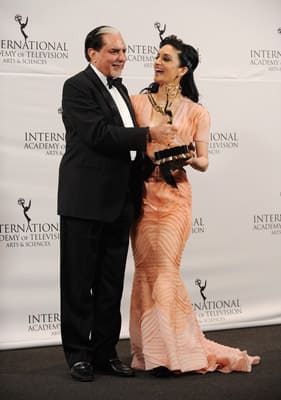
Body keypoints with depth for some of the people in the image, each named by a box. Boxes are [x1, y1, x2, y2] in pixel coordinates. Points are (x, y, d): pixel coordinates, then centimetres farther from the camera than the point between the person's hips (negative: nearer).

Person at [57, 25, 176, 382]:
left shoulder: (119, 89, 18)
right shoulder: (77, 86, -7)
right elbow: (99, 133, -19)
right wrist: (148, 135, -17)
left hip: (118, 203, 8)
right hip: (85, 201, -8)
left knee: (111, 284, 11)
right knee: (79, 283, 3)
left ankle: (105, 352, 20)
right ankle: (78, 354, 13)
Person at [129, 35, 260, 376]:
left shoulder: (196, 112, 3)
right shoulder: (138, 102, 7)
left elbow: (203, 162, 5)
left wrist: (191, 159, -15)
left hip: (174, 196, -2)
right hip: (142, 194, 2)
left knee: (163, 269, -7)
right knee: (146, 269, 4)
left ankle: (167, 351, 3)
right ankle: (150, 347, 15)